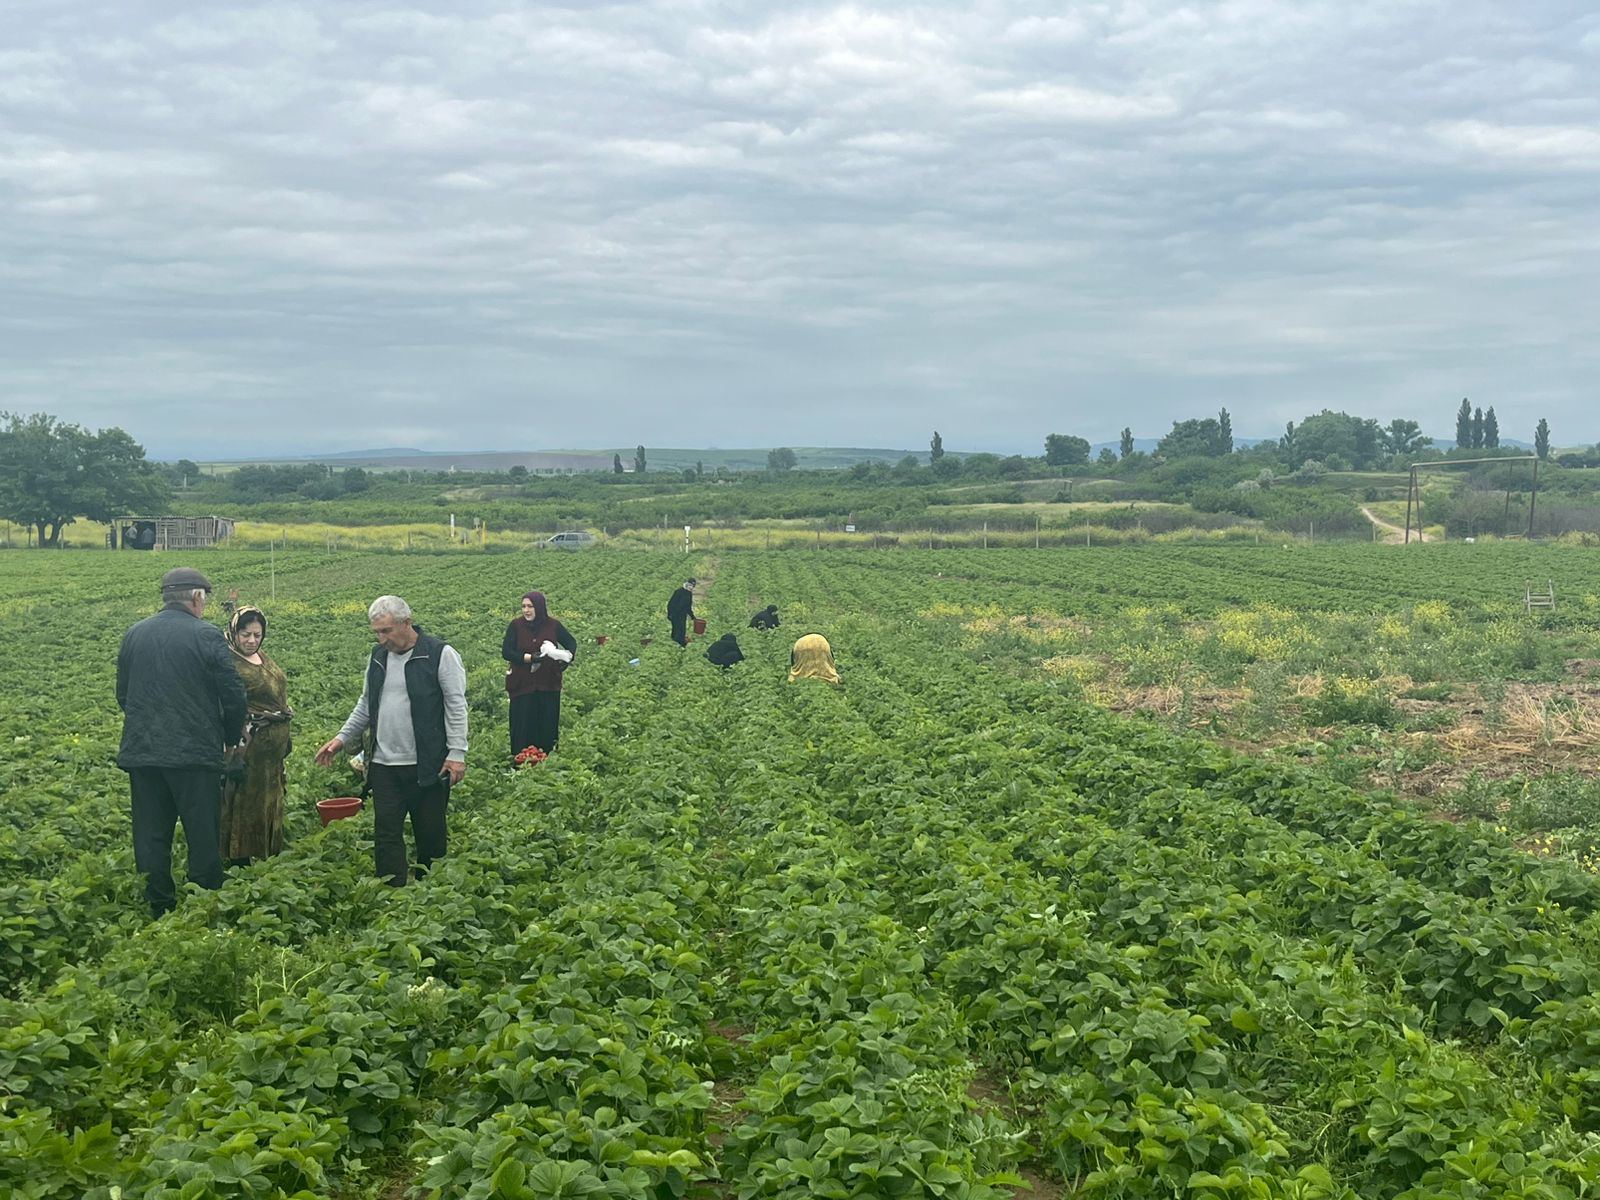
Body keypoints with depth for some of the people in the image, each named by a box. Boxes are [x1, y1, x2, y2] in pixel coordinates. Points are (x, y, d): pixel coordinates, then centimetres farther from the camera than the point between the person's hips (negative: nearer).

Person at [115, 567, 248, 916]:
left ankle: (158, 909, 13)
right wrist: (231, 738, 9)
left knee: (151, 836, 9)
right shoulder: (206, 635, -8)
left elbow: (122, 695, 15)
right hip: (196, 753, -4)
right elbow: (234, 694, -7)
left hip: (141, 752, 5)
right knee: (203, 836, 3)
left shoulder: (134, 635, 7)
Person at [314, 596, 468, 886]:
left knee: (431, 834, 4)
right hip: (384, 765, 5)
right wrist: (343, 738, 13)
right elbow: (366, 705, 23)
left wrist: (457, 753, -14)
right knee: (386, 833, 3)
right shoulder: (377, 657, 12)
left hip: (427, 766, -5)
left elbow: (456, 707, -9)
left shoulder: (441, 654, -8)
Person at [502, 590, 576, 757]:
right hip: (522, 685, -1)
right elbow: (506, 652, -10)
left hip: (549, 686, 1)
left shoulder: (553, 625, -1)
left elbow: (572, 643, 13)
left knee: (547, 725, 4)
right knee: (523, 726, 0)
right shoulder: (516, 626, -5)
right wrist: (530, 657, -22)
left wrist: (567, 657, -8)